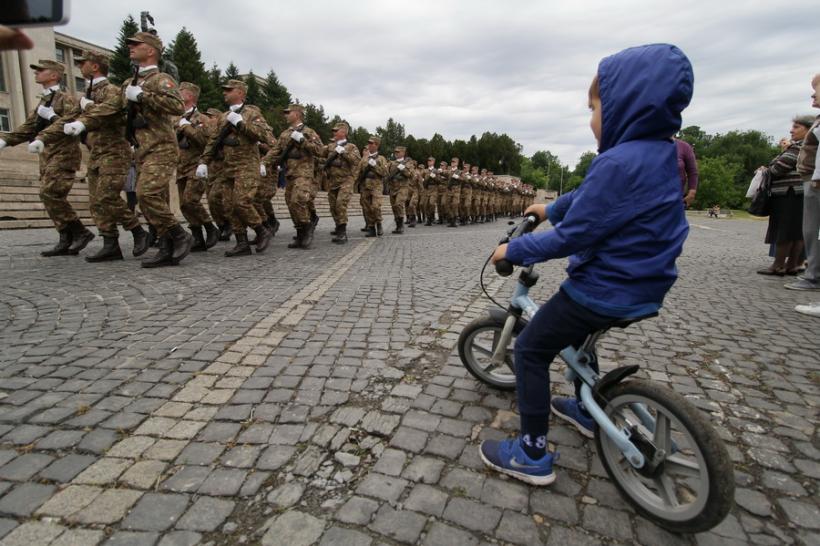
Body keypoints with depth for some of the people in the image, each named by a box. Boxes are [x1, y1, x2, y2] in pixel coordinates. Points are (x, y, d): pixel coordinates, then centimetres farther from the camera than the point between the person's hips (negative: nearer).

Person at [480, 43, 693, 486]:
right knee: (575, 331, 32)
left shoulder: (620, 162, -24)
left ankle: (533, 456, 10)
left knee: (530, 349, 2)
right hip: (642, 284, 10)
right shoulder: (660, 154, 7)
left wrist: (514, 250, -9)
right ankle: (586, 410, 45)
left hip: (605, 289, -10)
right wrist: (550, 209, 31)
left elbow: (571, 236, -22)